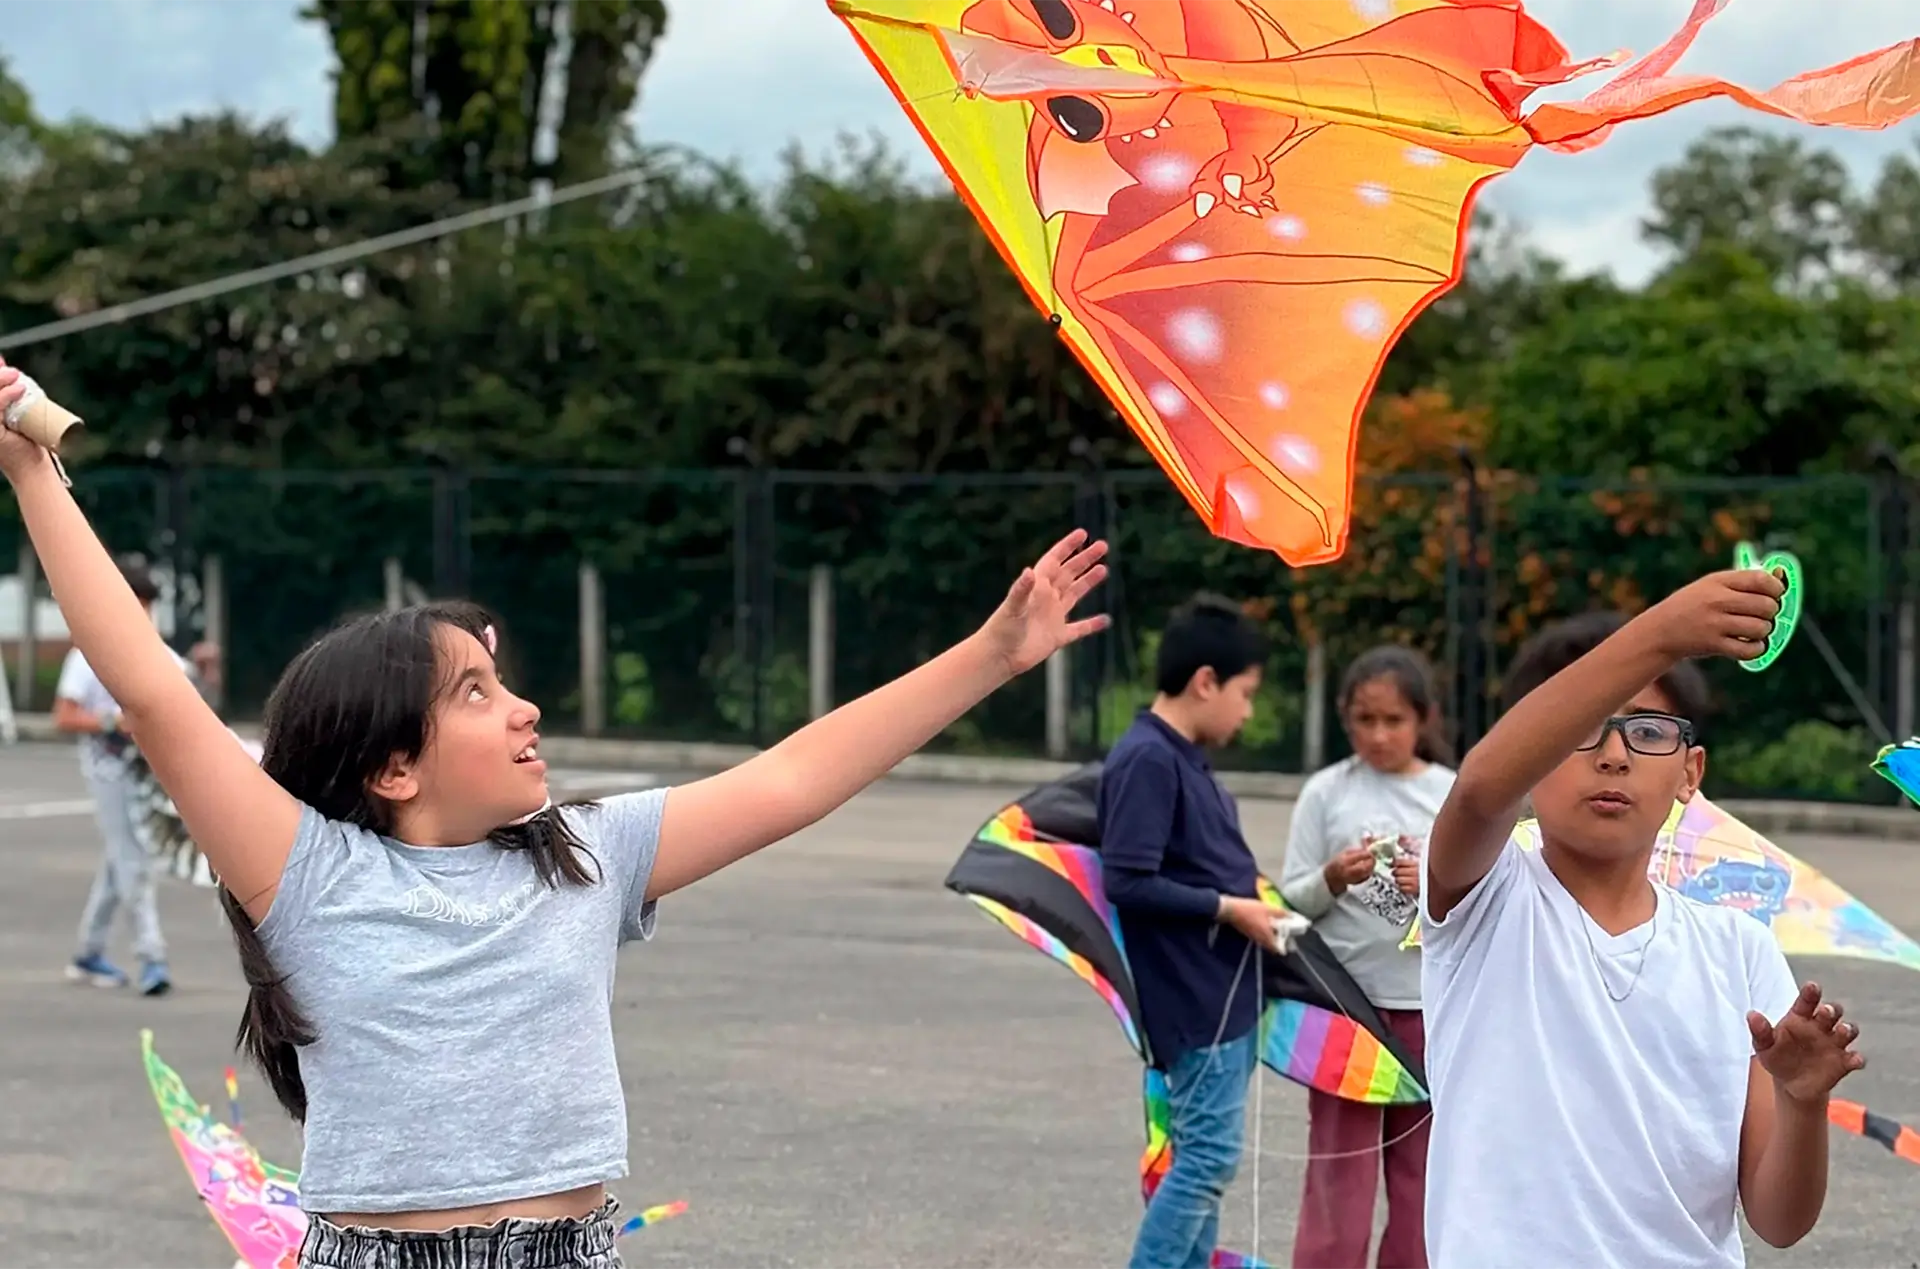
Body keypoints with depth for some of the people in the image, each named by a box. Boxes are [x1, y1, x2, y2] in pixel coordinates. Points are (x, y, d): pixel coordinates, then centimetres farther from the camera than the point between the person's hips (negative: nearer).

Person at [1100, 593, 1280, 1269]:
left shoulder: (1186, 760, 13)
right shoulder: (1148, 761, -17)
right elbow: (1129, 882, -23)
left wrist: (1251, 903, 6)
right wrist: (1227, 907, -17)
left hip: (1225, 990, 10)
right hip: (1193, 995, -10)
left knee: (1205, 1153, 13)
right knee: (1209, 1153, -9)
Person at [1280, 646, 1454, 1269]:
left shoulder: (1455, 796, 3)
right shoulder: (1326, 792, 1)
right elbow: (1293, 901, 0)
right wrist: (1334, 880, -19)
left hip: (1430, 1005, 2)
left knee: (1420, 1166, 8)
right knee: (1339, 1170, -2)